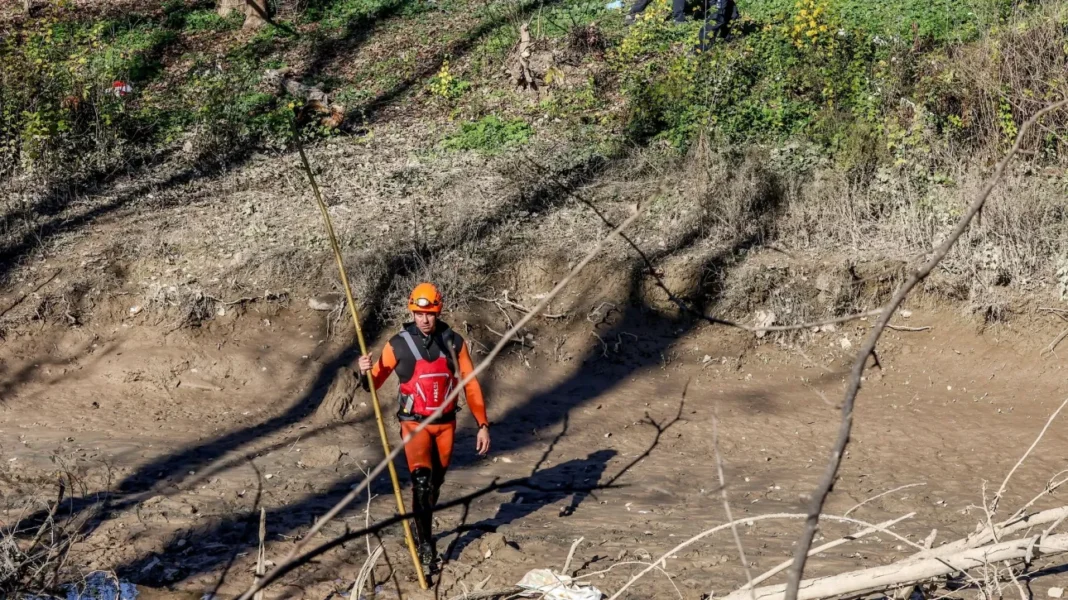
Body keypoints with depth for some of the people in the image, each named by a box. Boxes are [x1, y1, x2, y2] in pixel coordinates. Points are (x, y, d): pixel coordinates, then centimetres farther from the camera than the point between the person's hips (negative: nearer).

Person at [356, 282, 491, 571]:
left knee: (436, 482, 15)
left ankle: (423, 530, 35)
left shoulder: (454, 342, -2)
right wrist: (366, 372, -26)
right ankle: (425, 544, -15)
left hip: (445, 423, 3)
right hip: (414, 423, -3)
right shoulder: (399, 344, -8)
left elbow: (471, 385, 1)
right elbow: (375, 382, -3)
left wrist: (483, 425, -3)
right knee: (422, 479, -21)